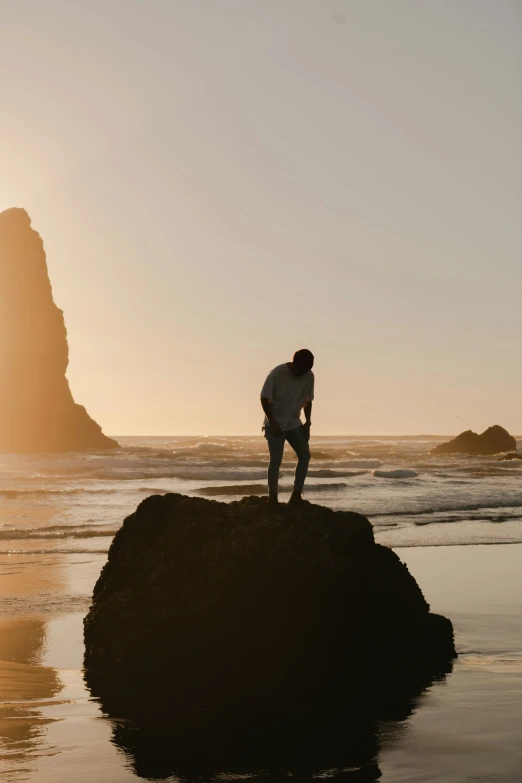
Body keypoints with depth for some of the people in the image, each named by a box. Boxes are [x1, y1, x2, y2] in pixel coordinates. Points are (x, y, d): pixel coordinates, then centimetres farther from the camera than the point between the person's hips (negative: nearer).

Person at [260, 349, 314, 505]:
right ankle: (272, 497, -6)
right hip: (275, 424, -4)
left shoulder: (309, 376, -6)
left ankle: (296, 495, 0)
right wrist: (273, 423, -18)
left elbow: (308, 400, 7)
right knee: (276, 459, -12)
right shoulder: (277, 374, -19)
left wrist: (307, 422, -2)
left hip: (294, 423, 5)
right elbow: (264, 398, -13)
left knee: (305, 455, -6)